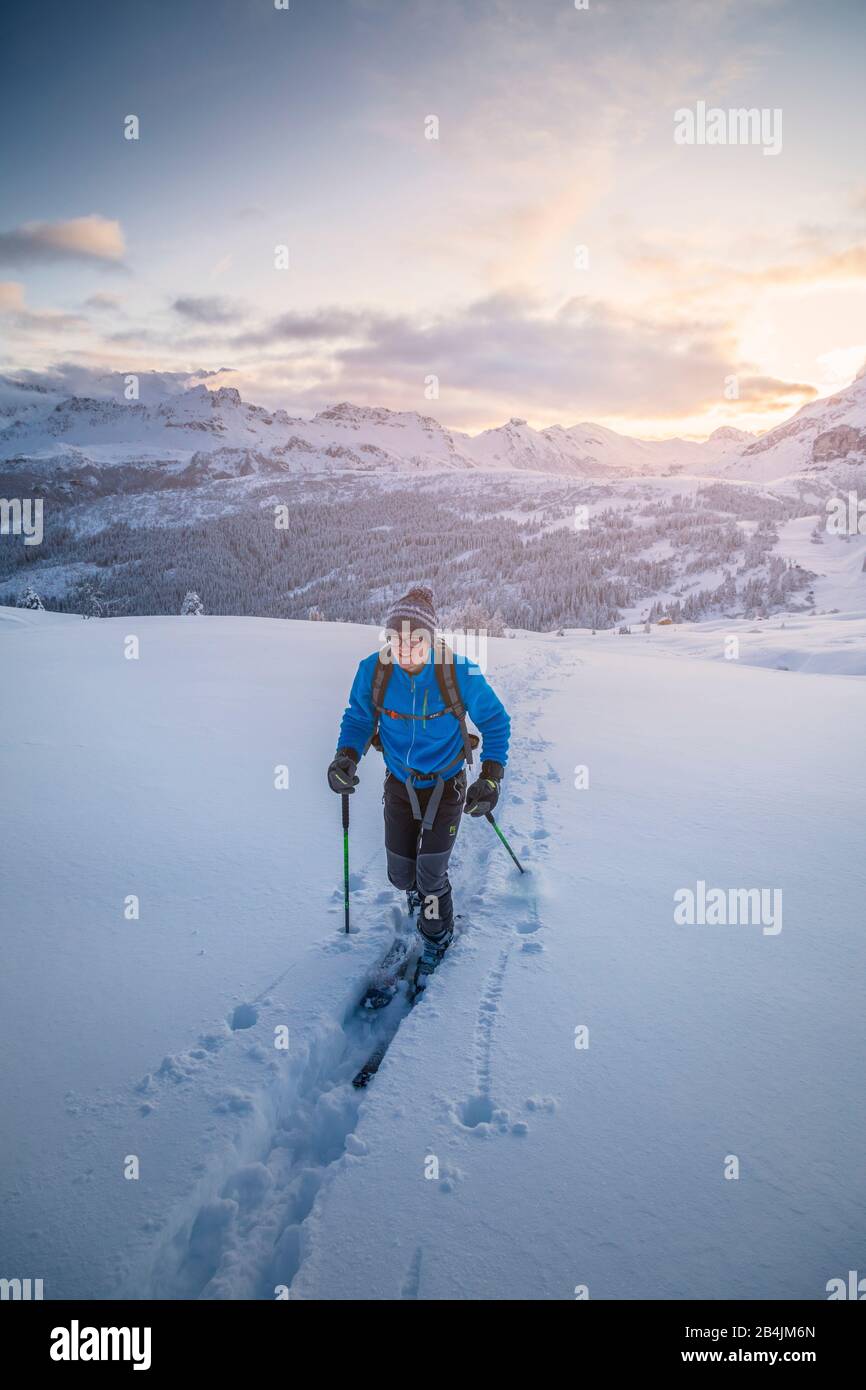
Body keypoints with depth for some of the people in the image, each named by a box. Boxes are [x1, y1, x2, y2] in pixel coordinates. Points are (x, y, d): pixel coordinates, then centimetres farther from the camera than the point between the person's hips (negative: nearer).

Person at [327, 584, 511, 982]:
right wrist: (346, 755, -21)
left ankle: (437, 936, 31)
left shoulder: (460, 673, -24)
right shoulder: (373, 670, -19)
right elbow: (358, 718, -1)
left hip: (446, 786, -2)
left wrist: (490, 777, -18)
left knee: (431, 874, -1)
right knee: (401, 874, 11)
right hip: (399, 785, 3)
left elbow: (495, 722, -10)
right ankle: (418, 890, 51)